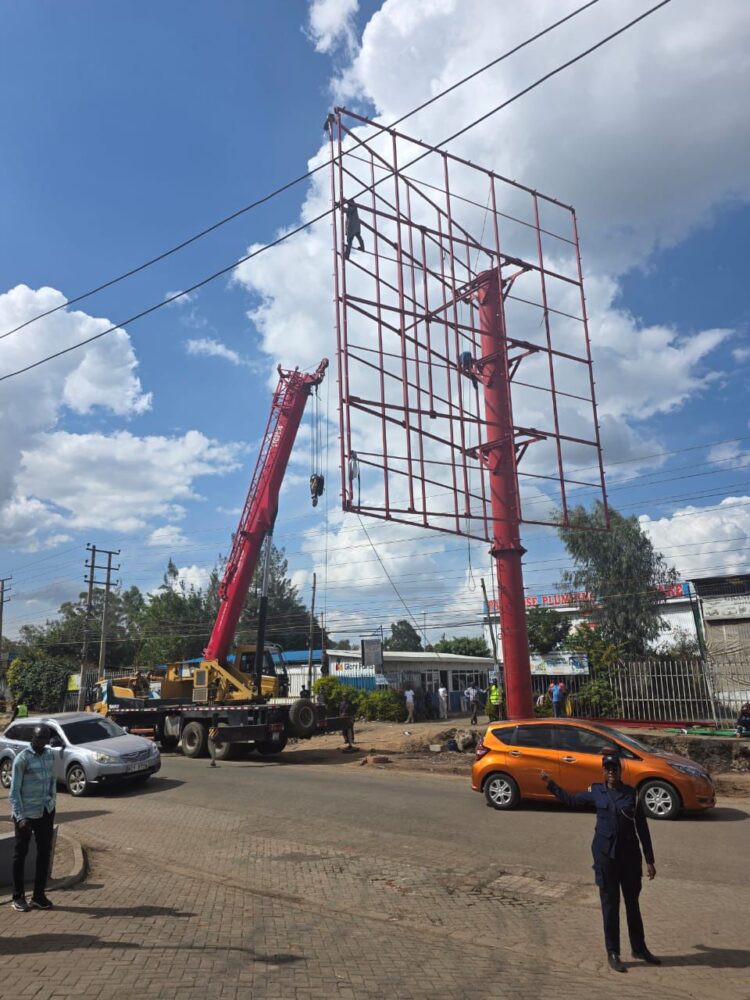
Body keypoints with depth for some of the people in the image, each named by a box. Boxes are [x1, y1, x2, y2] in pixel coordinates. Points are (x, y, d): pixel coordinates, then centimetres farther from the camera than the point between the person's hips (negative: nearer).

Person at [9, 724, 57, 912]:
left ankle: (39, 895, 19)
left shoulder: (50, 755, 5)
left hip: (46, 812, 6)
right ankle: (18, 897, 19)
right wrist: (20, 817, -19)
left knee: (44, 853, 9)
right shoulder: (22, 758, -14)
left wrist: (52, 804, 9)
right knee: (20, 854, 7)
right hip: (27, 813, -6)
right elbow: (14, 791, -14)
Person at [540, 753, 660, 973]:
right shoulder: (596, 792, -1)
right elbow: (571, 800, 14)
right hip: (605, 853, -1)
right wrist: (550, 783, 11)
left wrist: (649, 860, 0)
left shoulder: (631, 793, -3)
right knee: (610, 903, 6)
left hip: (630, 853, 1)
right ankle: (612, 953, 19)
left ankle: (639, 948, 31)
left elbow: (642, 827, 1)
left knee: (632, 902, 14)